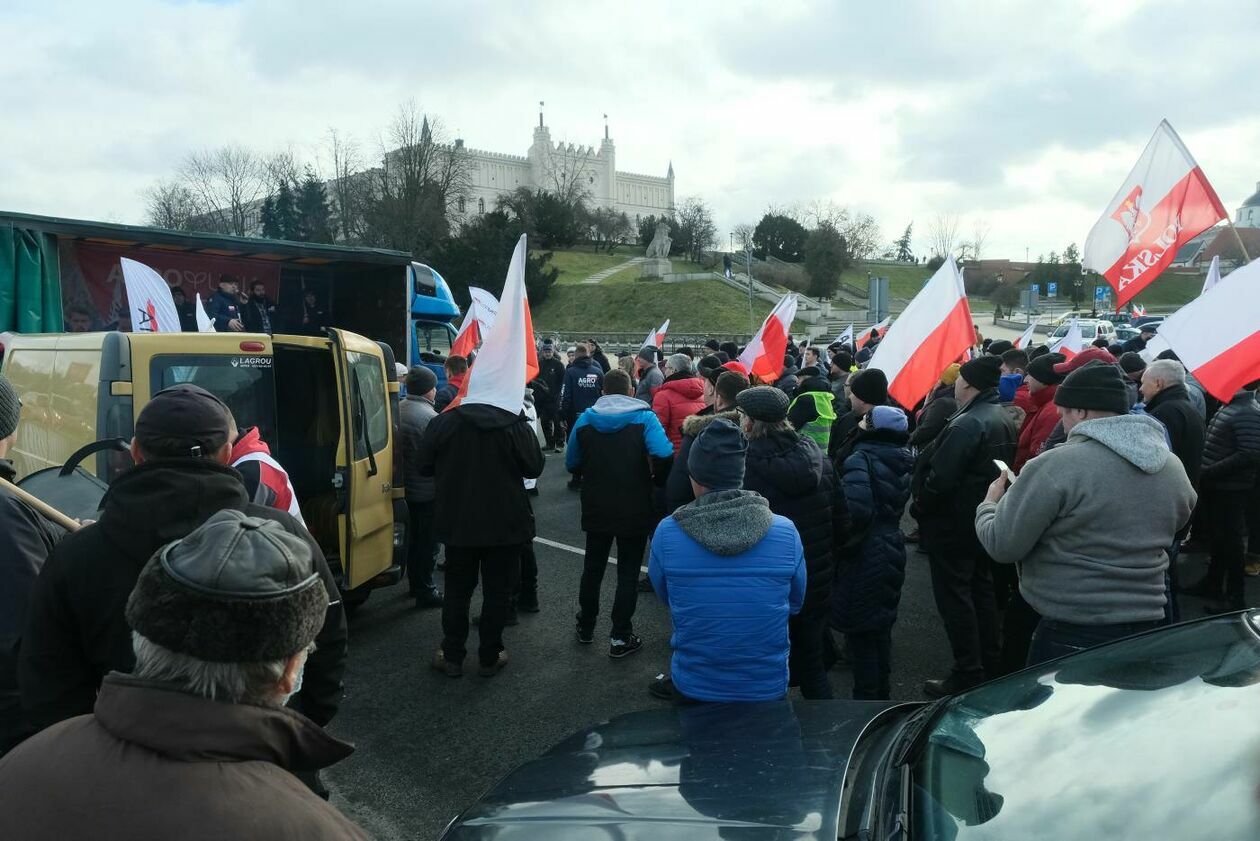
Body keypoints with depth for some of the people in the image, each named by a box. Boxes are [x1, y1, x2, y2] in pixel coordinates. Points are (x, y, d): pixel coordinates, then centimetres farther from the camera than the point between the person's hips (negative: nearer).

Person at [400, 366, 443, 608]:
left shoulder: (397, 410, 1)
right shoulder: (430, 417, -23)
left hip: (404, 486, 8)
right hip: (427, 490, -8)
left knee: (412, 537, 20)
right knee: (427, 542, 3)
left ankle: (414, 583, 33)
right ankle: (425, 590, 10)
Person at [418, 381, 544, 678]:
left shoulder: (443, 422, -7)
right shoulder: (517, 425, -11)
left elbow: (423, 466, -1)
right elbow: (534, 467, -6)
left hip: (458, 523, 2)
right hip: (505, 523, -1)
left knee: (457, 590, 14)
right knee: (497, 591, 10)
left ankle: (452, 656, 20)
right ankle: (489, 657, 16)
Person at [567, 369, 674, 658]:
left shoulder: (585, 420, 0)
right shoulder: (644, 418, -10)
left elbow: (572, 464, 4)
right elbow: (664, 455, -24)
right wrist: (657, 482, -6)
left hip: (596, 510, 3)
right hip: (635, 511, -3)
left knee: (592, 568, 19)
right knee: (628, 574, 6)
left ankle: (586, 627, 33)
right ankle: (620, 637, 9)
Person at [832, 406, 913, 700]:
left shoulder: (862, 459, -18)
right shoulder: (901, 462, 6)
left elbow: (857, 509, -30)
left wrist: (840, 544, -17)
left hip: (864, 557, -8)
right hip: (890, 552, 8)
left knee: (860, 631, 2)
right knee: (880, 628, 20)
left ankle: (865, 698, 10)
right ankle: (881, 693, 32)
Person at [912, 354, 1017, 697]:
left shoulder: (967, 424, -24)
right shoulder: (1005, 420, 7)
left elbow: (940, 479, -26)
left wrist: (920, 506, -11)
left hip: (954, 525, -10)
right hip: (985, 520, 10)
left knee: (955, 597, -1)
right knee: (981, 590, 19)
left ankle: (967, 675, 4)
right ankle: (988, 665, 30)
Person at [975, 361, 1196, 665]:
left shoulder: (1056, 466, -18)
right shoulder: (1174, 468, 3)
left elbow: (1001, 546, -13)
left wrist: (988, 503, 8)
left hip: (1070, 637, -6)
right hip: (1147, 629, 6)